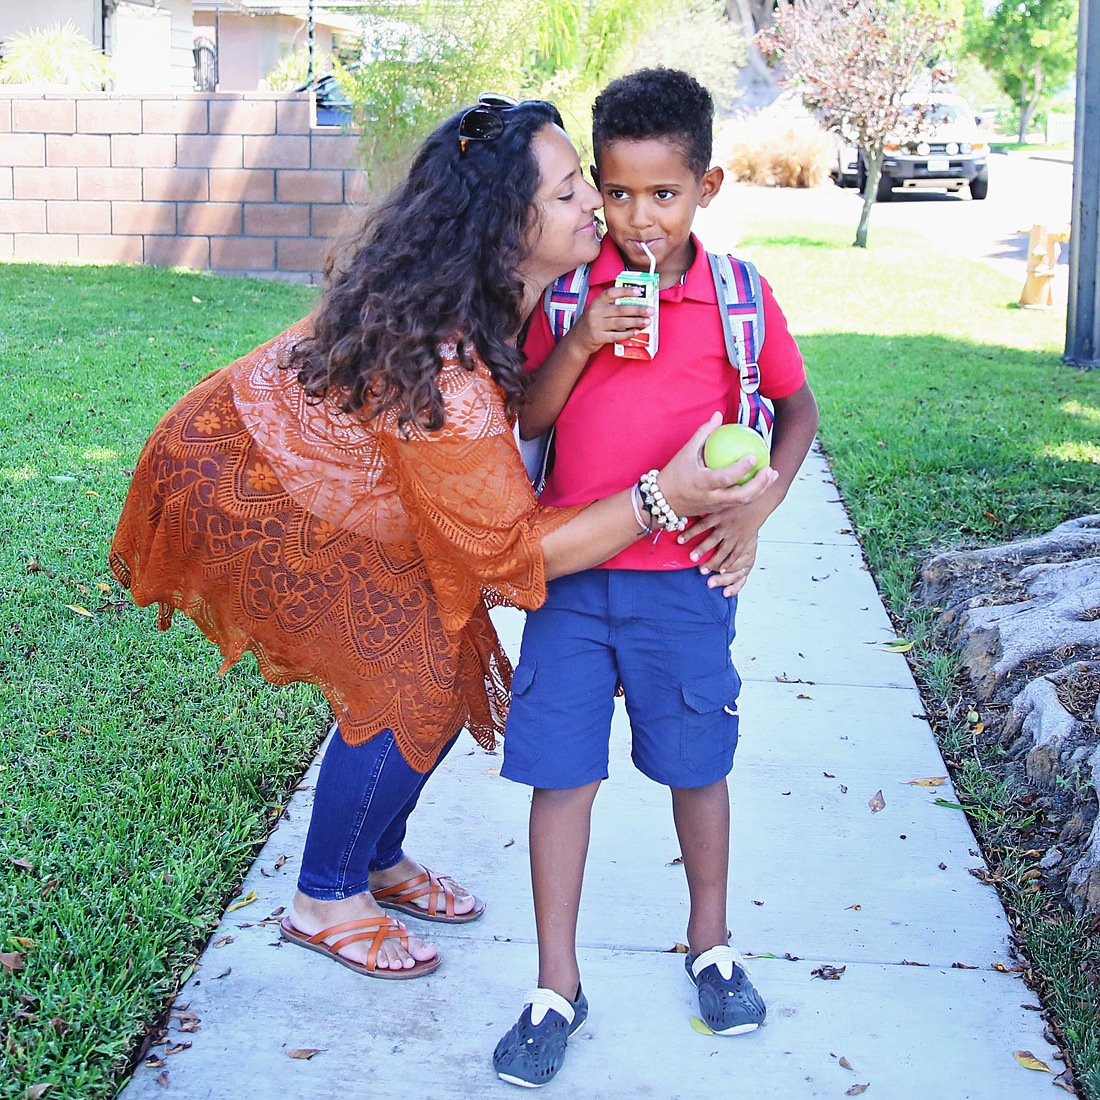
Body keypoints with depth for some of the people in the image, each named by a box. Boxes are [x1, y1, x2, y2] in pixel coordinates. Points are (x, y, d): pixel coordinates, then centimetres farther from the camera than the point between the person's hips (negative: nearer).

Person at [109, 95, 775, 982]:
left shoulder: (494, 294, -11)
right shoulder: (443, 368, -37)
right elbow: (516, 551, -29)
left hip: (315, 470, 9)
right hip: (242, 493, -9)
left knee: (458, 663, 7)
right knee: (409, 690, -9)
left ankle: (378, 859, 28)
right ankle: (324, 902, 13)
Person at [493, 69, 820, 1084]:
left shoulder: (738, 297, -3)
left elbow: (798, 407, 10)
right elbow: (528, 422, 0)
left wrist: (758, 506, -4)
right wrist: (579, 343, -16)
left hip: (685, 577, 0)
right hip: (572, 572, 1)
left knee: (697, 762, 12)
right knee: (560, 767, 2)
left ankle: (710, 940, 37)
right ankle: (557, 987, 15)